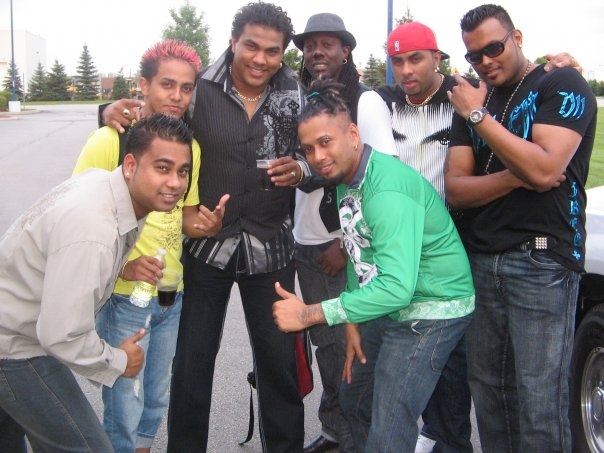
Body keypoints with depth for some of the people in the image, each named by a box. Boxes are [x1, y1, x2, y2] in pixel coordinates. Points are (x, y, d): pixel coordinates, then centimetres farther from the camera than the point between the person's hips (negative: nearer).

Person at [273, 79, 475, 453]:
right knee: (355, 401, 23)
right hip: (390, 307, 10)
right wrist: (354, 323, 4)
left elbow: (398, 286, -38)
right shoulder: (346, 178, 2)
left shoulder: (386, 190, -29)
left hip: (431, 311, -10)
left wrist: (309, 314, -35)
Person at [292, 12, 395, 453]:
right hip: (306, 246, 6)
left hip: (349, 248, -6)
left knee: (350, 346, 2)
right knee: (325, 344, 14)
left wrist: (348, 243, -16)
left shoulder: (366, 102, -7)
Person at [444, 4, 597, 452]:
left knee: (539, 398, -4)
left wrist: (478, 115, -13)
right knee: (488, 388, 11)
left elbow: (543, 170, -18)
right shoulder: (474, 100, 15)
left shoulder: (563, 86, -2)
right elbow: (455, 189, 5)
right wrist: (514, 178, -12)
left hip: (541, 260, -5)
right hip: (480, 259, 6)